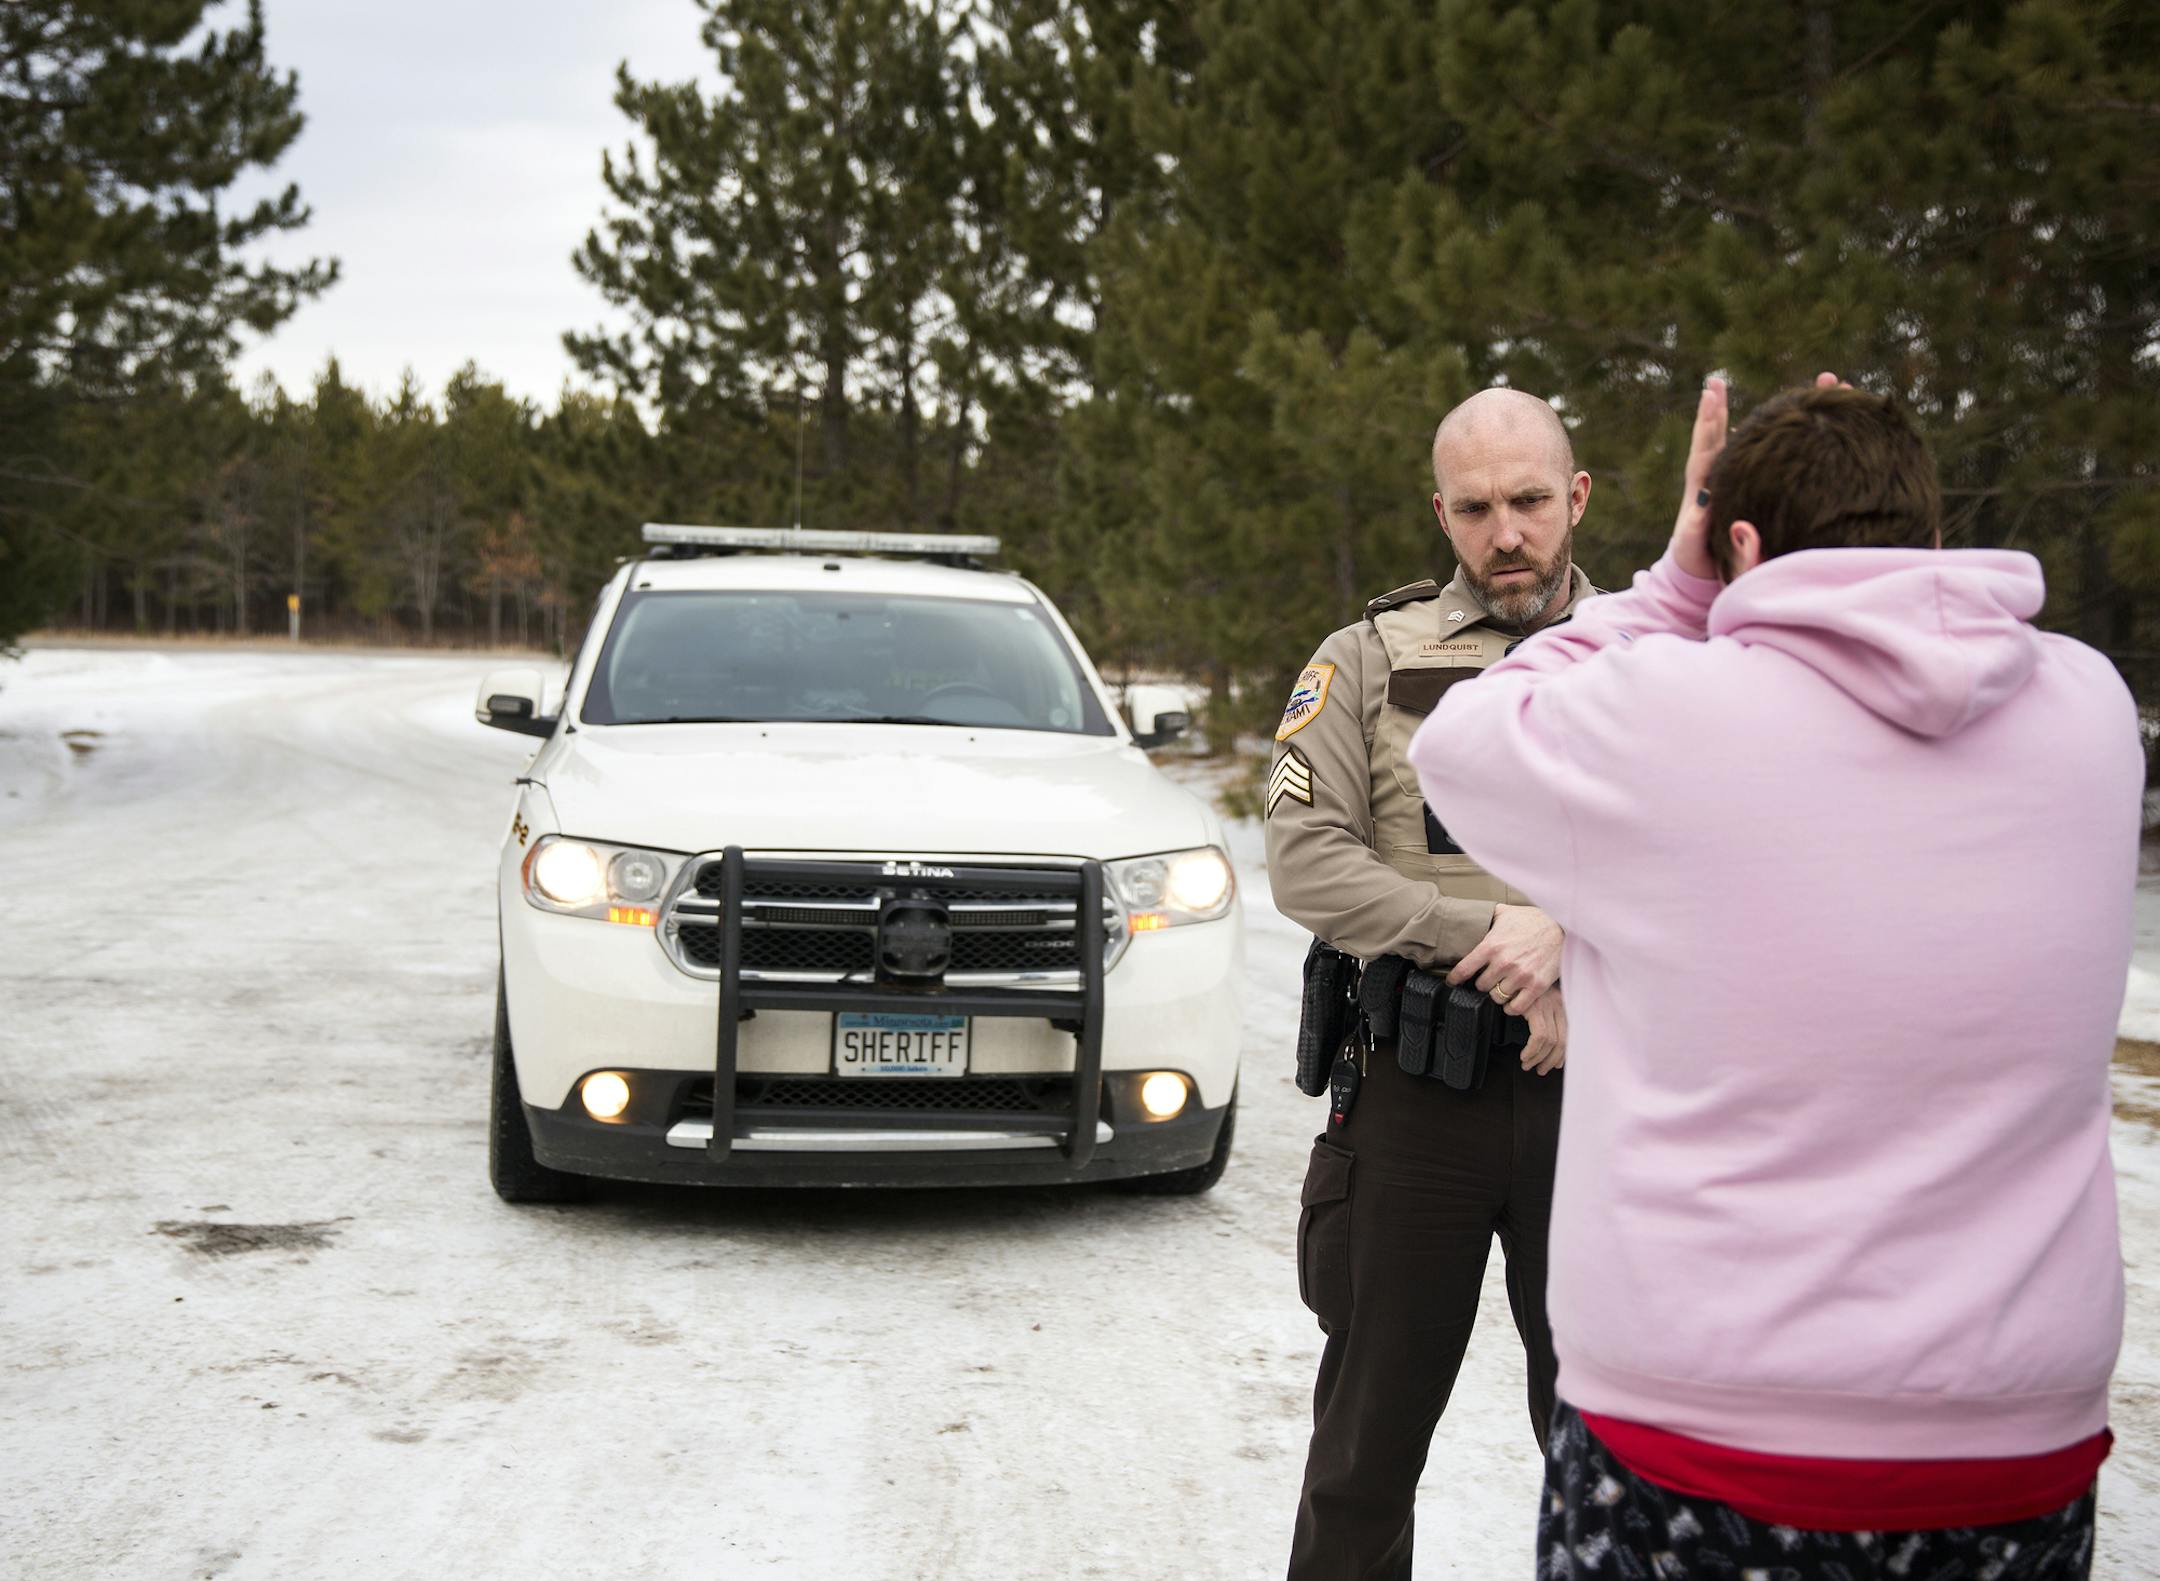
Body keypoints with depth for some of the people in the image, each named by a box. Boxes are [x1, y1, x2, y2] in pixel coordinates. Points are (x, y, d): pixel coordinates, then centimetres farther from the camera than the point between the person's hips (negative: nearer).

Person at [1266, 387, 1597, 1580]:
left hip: (1592, 1091, 1)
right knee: (1372, 1427, 11)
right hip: (1413, 1095, -1)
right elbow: (1303, 859, -9)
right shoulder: (1371, 659, 2)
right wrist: (1490, 932, -18)